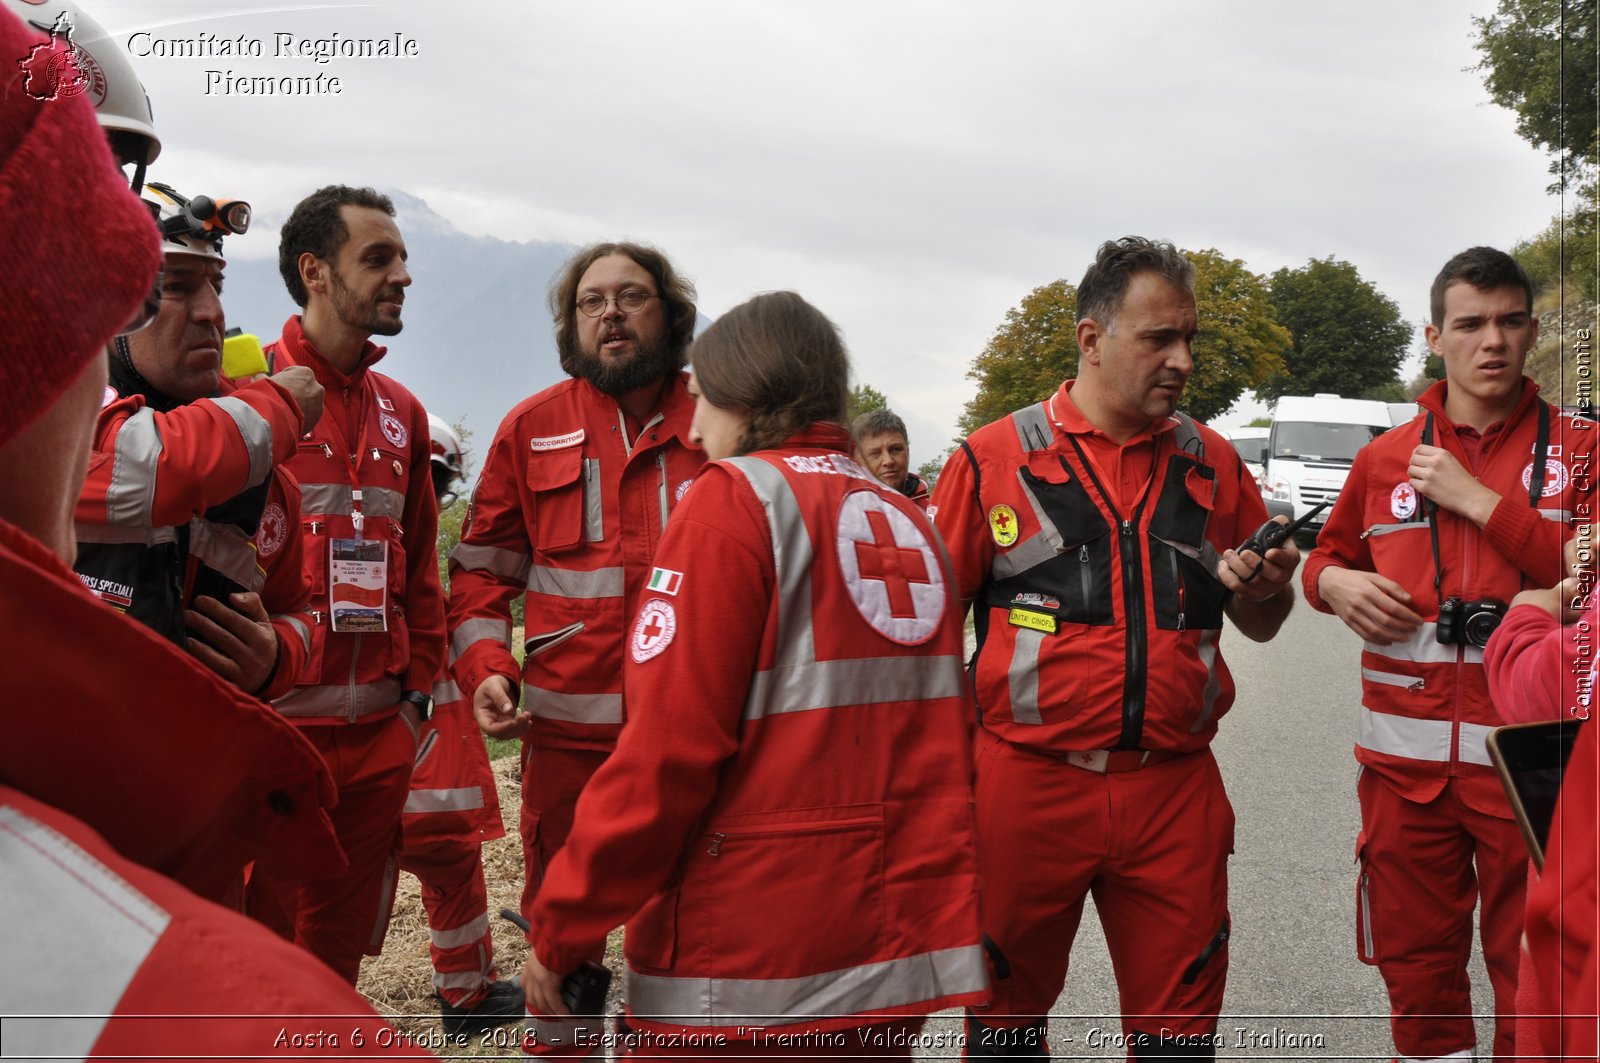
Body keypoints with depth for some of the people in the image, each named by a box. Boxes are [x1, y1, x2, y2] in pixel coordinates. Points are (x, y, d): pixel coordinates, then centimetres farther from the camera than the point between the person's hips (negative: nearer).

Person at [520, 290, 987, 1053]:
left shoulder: (735, 497, -9)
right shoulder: (908, 523, 11)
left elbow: (667, 745, -17)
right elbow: (940, 740, 12)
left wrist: (559, 931, -9)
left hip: (742, 977, -6)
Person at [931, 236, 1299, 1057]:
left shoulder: (1212, 461, 8)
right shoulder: (995, 458, -2)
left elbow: (1260, 624, 15)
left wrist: (1261, 588, -7)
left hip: (1174, 790, 3)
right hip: (1026, 784, -2)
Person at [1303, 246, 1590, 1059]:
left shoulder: (1574, 451, 1)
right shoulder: (1385, 457, 8)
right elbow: (1328, 554, 20)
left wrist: (1475, 497, -14)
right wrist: (1334, 582, -3)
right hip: (1405, 759, 2)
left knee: (1533, 979, 10)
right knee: (1416, 966, 14)